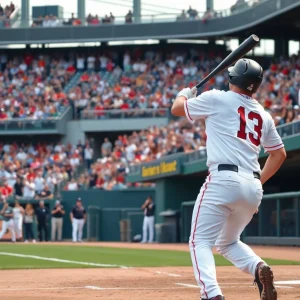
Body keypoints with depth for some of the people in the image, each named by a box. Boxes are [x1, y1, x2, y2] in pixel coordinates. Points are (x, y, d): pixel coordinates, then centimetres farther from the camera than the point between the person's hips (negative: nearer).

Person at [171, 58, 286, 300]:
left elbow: (177, 108, 16)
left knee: (200, 241, 0)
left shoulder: (216, 99, 2)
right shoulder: (264, 116, 18)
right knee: (228, 242, 23)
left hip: (224, 180, -6)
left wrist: (184, 94, 37)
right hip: (253, 187, 6)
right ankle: (259, 268, -6)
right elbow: (279, 153, 26)